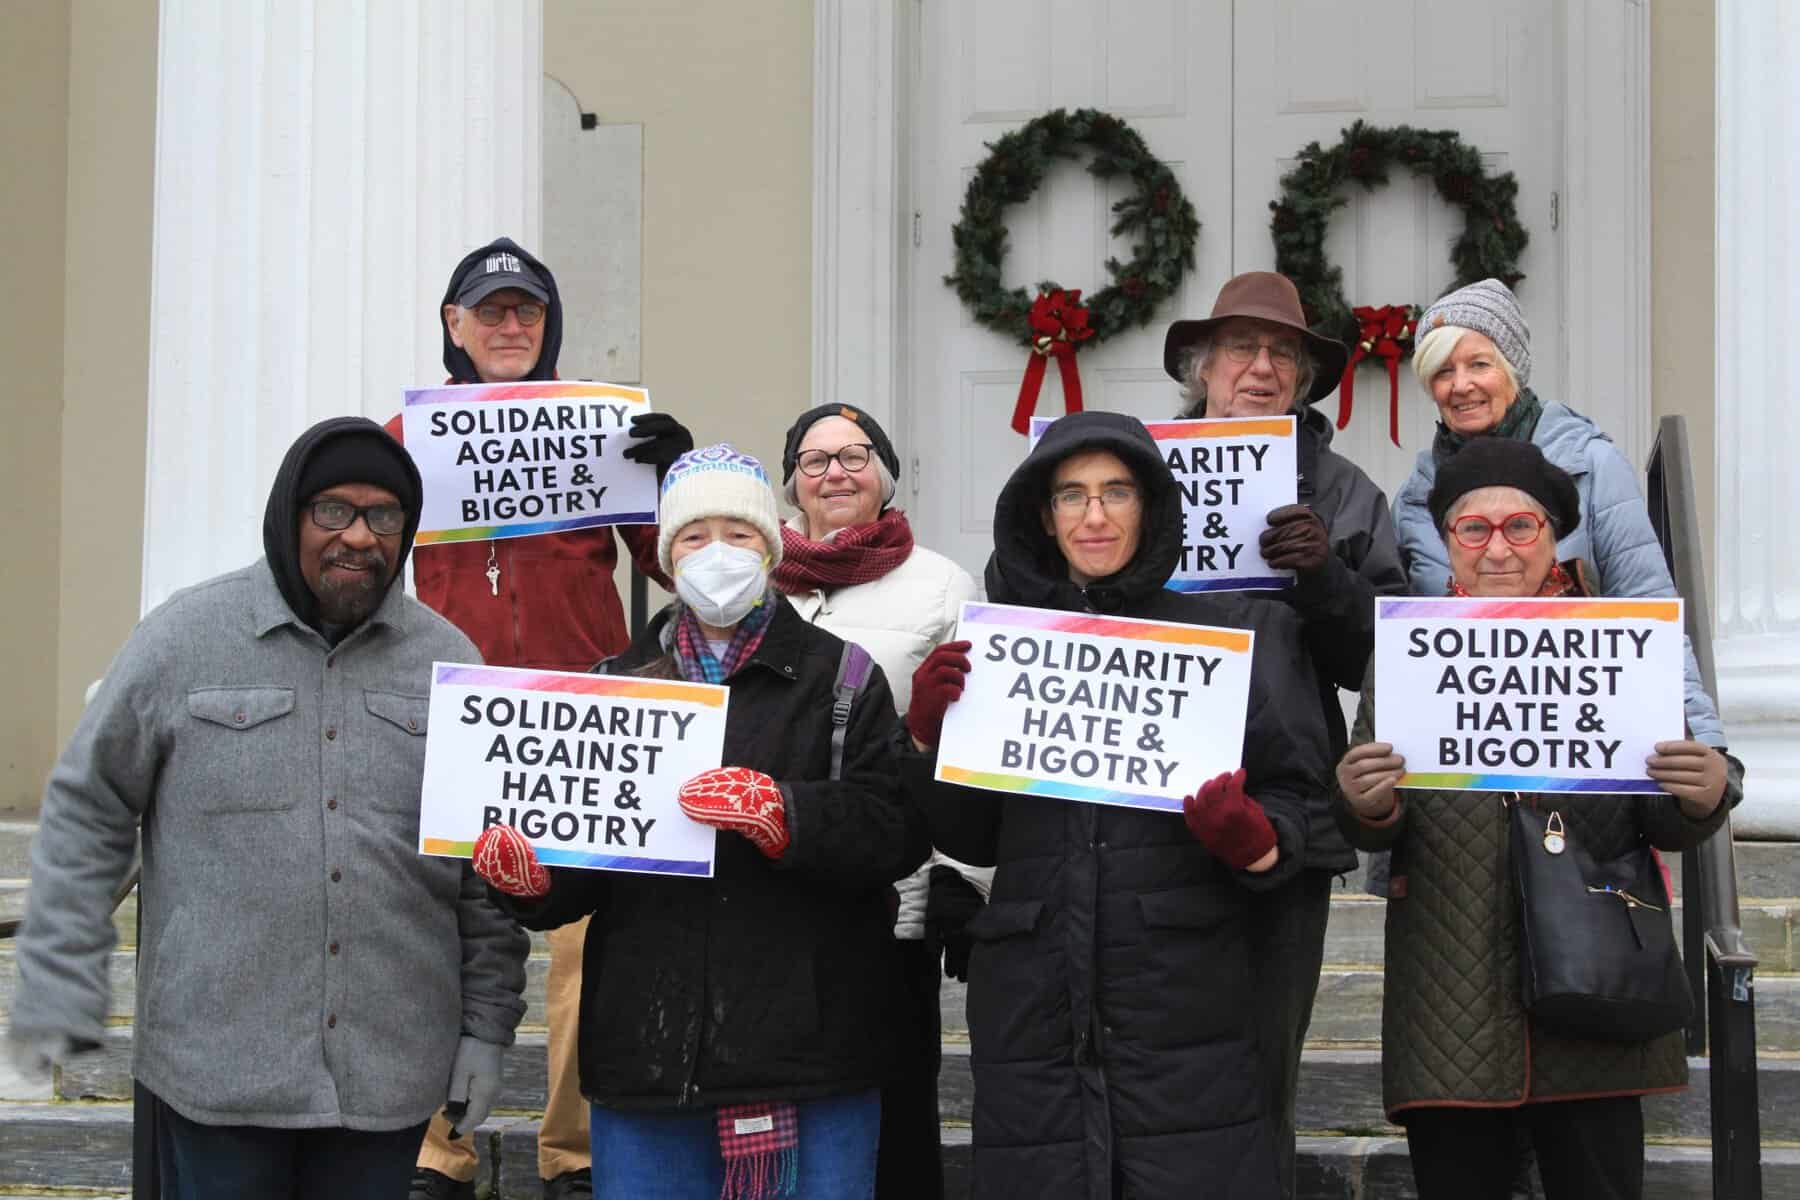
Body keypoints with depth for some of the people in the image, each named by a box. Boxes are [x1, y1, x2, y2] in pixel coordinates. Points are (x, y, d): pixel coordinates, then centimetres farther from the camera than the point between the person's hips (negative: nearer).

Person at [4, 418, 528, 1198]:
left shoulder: (447, 659, 6)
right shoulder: (186, 637, -1)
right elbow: (87, 812, 2)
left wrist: (487, 1029, 6)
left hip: (389, 1076, 2)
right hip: (216, 1072, -2)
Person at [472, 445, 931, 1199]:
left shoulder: (840, 679, 5)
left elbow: (897, 828, -8)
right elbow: (581, 865, 10)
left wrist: (780, 812, -23)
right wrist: (528, 876, -12)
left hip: (808, 1050, -2)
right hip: (647, 1053, 2)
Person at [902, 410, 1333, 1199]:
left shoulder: (1238, 631, 7)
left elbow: (1292, 802, 5)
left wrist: (1249, 838, -16)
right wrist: (930, 735, 0)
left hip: (1185, 1013, -2)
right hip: (1032, 1009, 2)